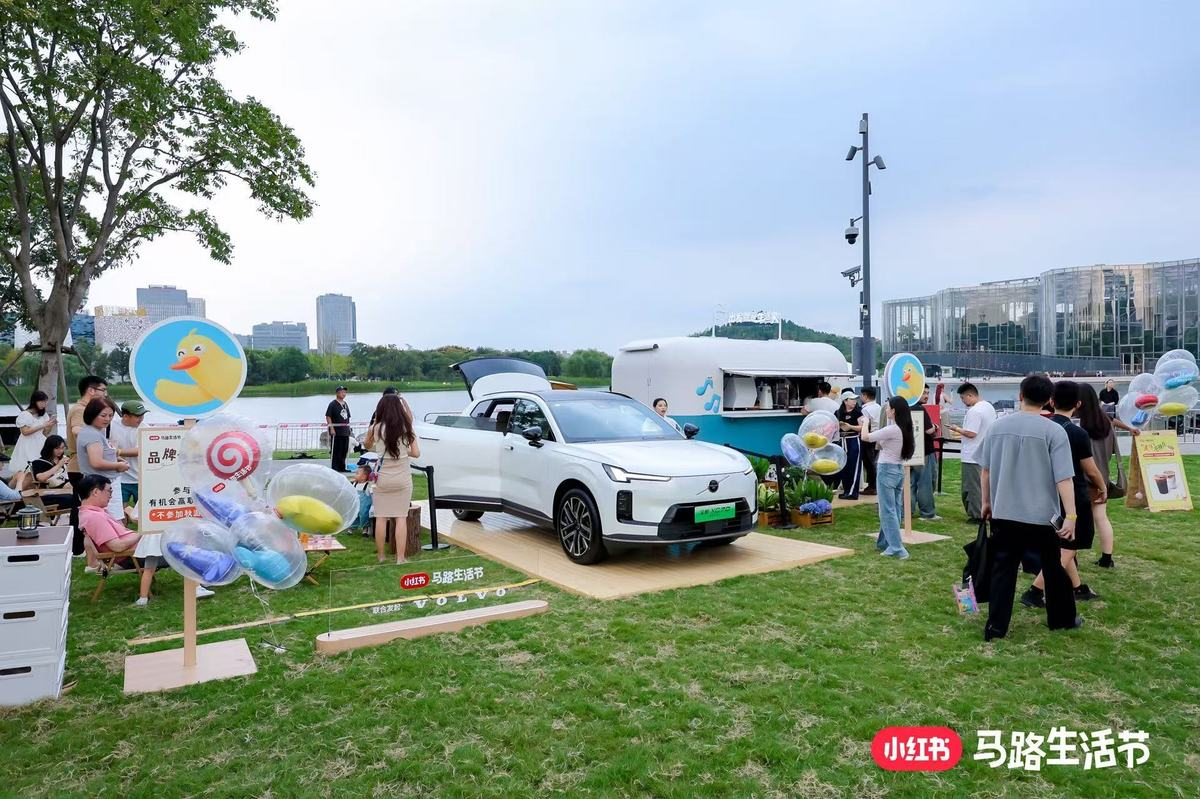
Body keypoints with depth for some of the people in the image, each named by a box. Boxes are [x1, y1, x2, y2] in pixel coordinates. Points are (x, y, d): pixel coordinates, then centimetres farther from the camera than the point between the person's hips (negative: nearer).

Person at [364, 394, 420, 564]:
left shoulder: (376, 428, -5)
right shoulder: (406, 428, -2)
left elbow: (367, 445, 14)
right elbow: (416, 453, 1)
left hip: (383, 478, 0)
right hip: (403, 478, 1)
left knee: (381, 518, 8)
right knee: (401, 518, 3)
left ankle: (380, 556, 16)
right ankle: (400, 558, 4)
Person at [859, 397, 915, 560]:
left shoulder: (892, 430, -20)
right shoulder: (905, 429, 4)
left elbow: (865, 437, -16)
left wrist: (865, 422, 2)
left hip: (887, 471, -9)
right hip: (899, 470, 9)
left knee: (888, 511, -4)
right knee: (895, 509, 15)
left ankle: (897, 549, -5)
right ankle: (885, 542, 26)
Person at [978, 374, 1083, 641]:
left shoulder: (998, 426, 1)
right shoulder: (1054, 431, -10)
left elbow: (985, 469, 7)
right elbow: (1063, 478, -16)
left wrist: (986, 502, 18)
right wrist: (1070, 515, -14)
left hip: (1004, 513, 2)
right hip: (1041, 514, -2)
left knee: (1003, 568, 5)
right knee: (1053, 567, 17)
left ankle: (995, 627, 4)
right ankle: (1062, 618, 33)